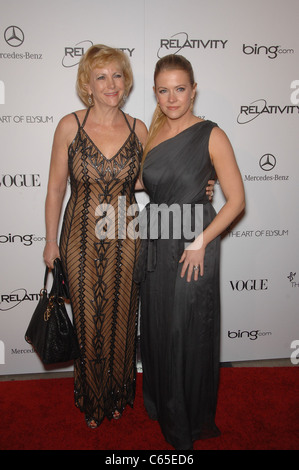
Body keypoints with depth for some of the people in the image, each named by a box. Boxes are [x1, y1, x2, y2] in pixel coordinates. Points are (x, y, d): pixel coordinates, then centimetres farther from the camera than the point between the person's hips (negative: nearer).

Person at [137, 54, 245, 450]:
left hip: (194, 248, -4)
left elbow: (236, 200, -12)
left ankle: (192, 421, 34)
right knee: (157, 327, 15)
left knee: (190, 332, 8)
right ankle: (162, 405, 41)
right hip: (156, 246, 5)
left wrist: (200, 242, -16)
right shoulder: (153, 131, 6)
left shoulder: (211, 135, -10)